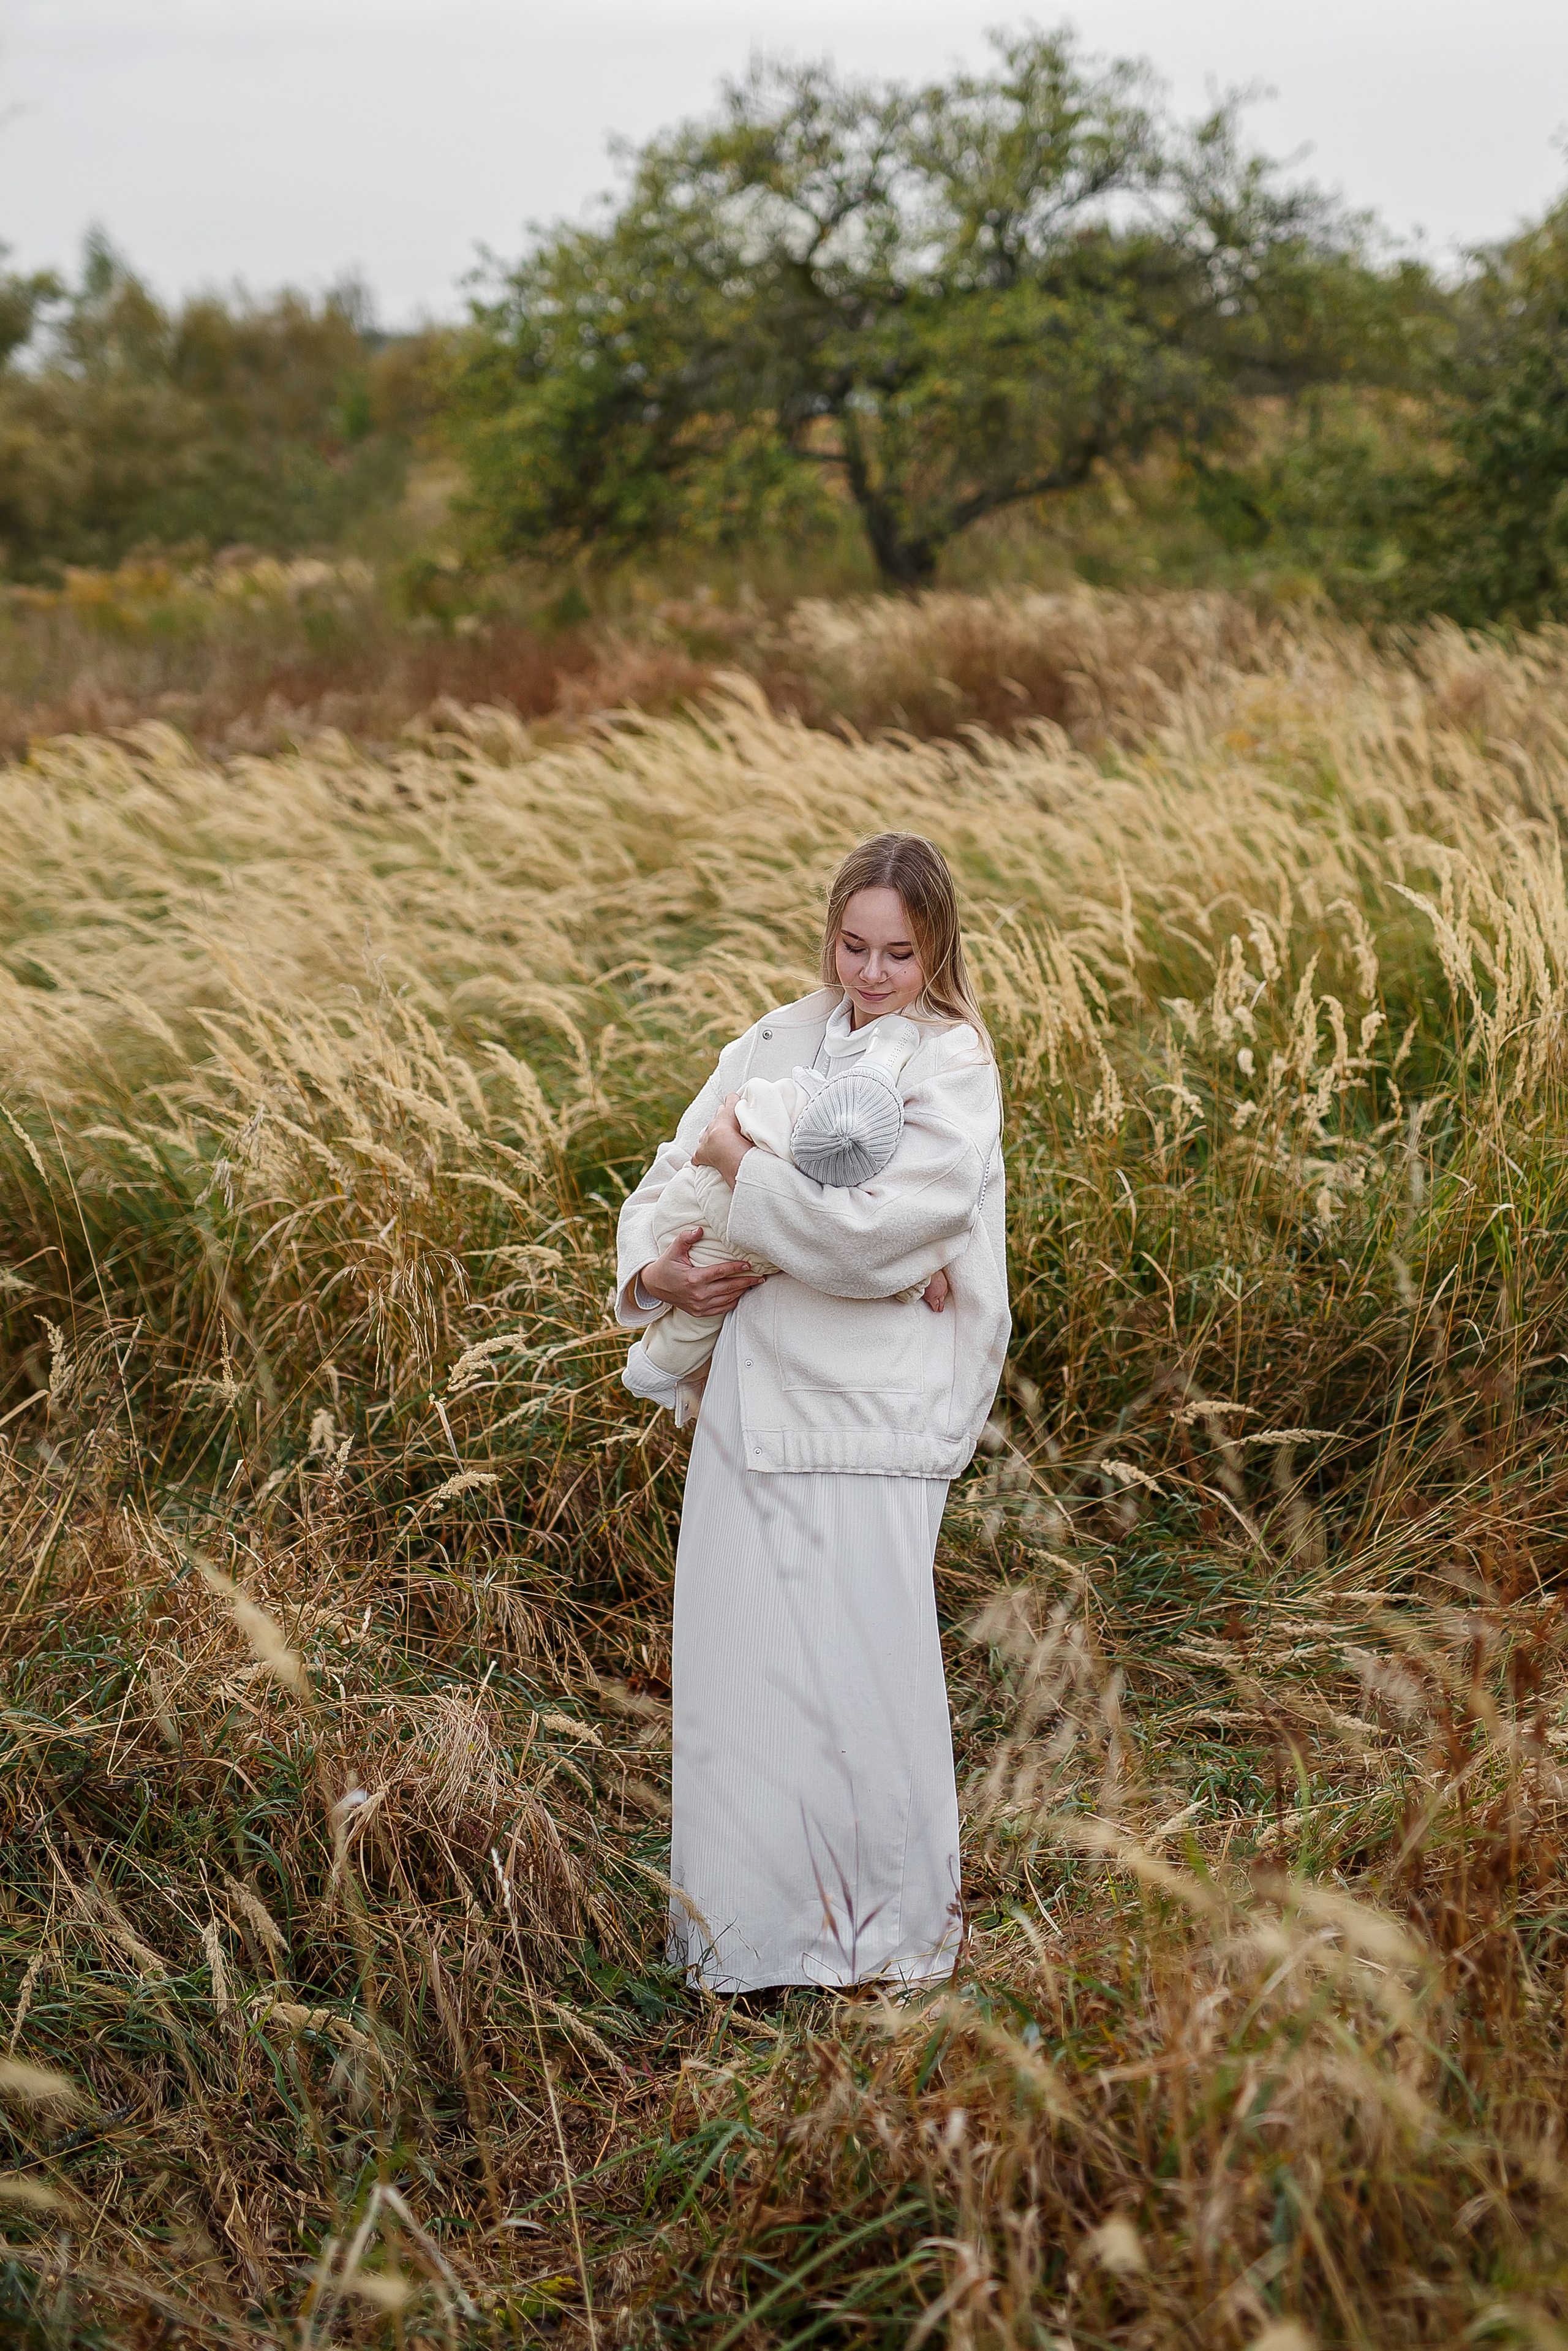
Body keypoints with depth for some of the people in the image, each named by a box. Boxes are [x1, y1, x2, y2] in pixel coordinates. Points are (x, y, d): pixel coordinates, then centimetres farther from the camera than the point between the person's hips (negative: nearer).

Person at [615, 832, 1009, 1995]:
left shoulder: (954, 1071, -7)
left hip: (870, 1414, -5)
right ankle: (749, 1919, 24)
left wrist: (742, 1166, -9)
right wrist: (655, 1270, -5)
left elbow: (872, 1233, -20)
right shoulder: (781, 1042, 9)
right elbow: (674, 1171, 14)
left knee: (862, 1673, 2)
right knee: (733, 1658, 9)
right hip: (753, 1395, 5)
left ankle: (892, 1926, 21)